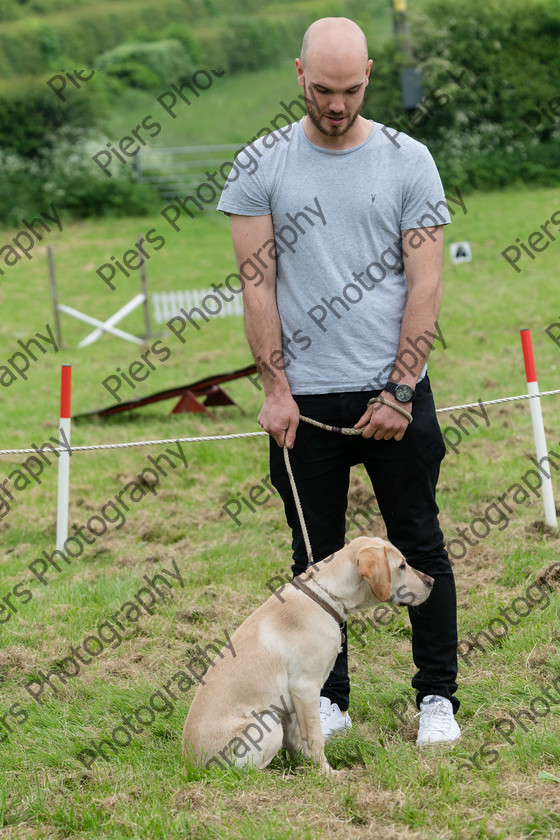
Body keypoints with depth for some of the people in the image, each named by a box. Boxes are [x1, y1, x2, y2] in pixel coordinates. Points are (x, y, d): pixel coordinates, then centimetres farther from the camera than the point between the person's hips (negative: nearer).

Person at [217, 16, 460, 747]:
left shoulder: (408, 161, -1)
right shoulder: (262, 167, 1)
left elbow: (426, 285, -3)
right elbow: (258, 284, 0)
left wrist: (399, 392, -9)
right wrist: (275, 389, -6)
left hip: (395, 394, 0)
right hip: (307, 399, 1)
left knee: (420, 548, 4)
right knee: (316, 556, 7)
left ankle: (438, 697, 13)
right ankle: (328, 699, 18)